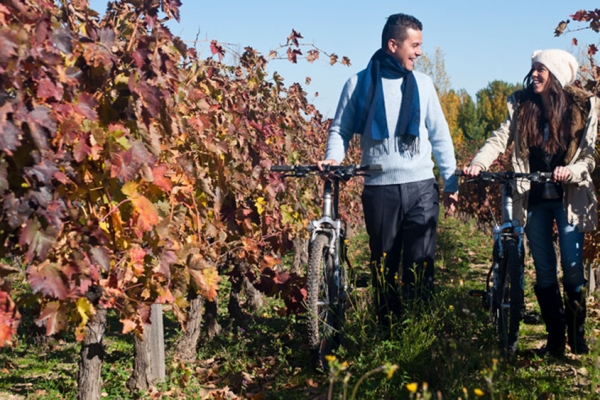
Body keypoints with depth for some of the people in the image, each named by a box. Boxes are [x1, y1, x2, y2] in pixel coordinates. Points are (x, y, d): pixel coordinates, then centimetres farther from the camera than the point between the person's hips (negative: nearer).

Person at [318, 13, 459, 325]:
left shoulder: (422, 83, 8)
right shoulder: (360, 83, 1)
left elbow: (440, 136, 11)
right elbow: (340, 129, 7)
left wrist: (451, 183, 8)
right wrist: (333, 158, -14)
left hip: (421, 187, 1)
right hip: (380, 189, -1)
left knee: (420, 265, -3)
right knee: (384, 265, 7)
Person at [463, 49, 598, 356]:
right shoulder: (522, 105, 2)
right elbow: (500, 138, -9)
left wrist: (570, 171, -26)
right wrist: (478, 164, -25)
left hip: (569, 198, -2)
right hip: (534, 199, 2)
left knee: (572, 269, -5)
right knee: (544, 271, 7)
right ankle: (555, 337, 18)